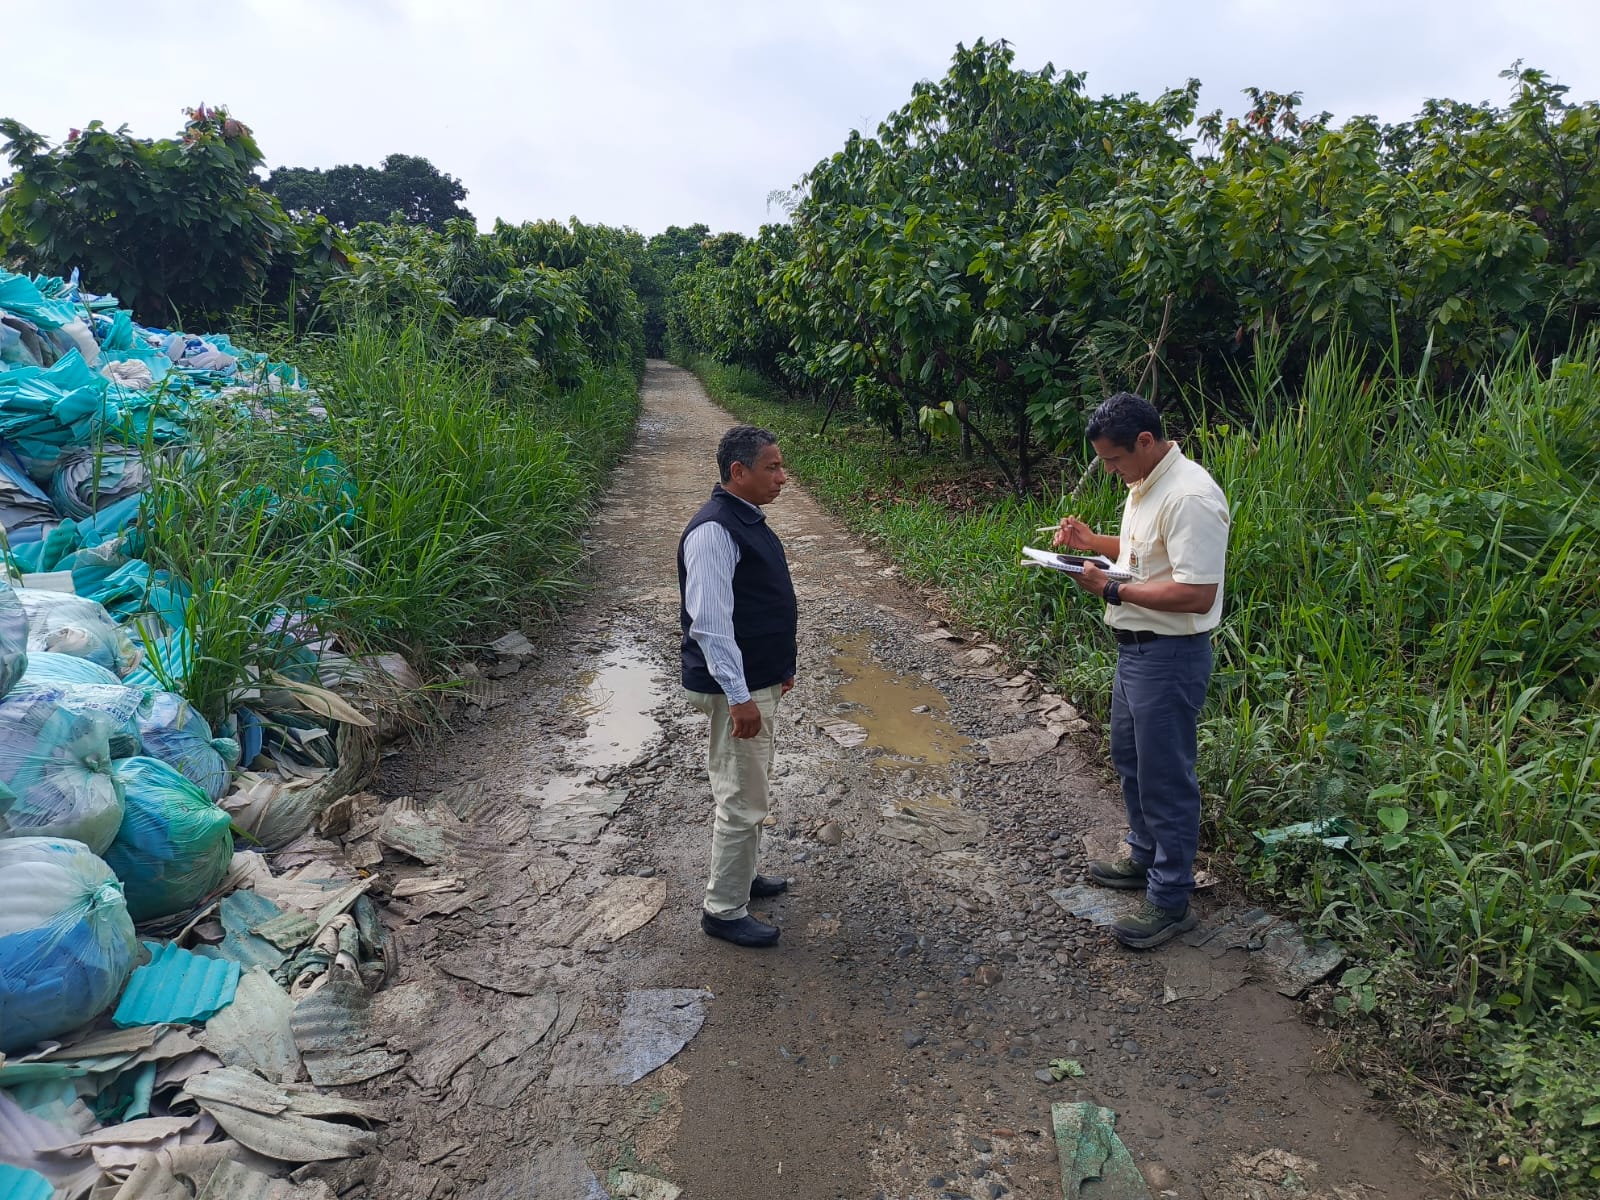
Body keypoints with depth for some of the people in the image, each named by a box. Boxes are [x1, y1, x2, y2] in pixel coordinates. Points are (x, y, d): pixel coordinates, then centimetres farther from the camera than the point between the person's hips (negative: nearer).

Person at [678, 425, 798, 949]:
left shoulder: (747, 520, 9)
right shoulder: (714, 531, -22)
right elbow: (709, 621, -27)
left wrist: (780, 666, 23)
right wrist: (739, 695, -28)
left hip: (758, 680, 10)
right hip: (735, 688, -10)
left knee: (750, 789, 22)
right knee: (742, 801, 0)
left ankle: (742, 876, 40)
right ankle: (724, 911, 15)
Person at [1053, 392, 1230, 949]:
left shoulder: (1190, 498, -24)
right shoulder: (1145, 485, 8)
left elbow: (1197, 594, -28)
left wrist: (1113, 590, -24)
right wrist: (1093, 541, 8)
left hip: (1170, 656, -11)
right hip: (1135, 647, 11)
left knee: (1165, 777, 1)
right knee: (1129, 758, 22)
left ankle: (1171, 899, 15)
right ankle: (1145, 858, 41)